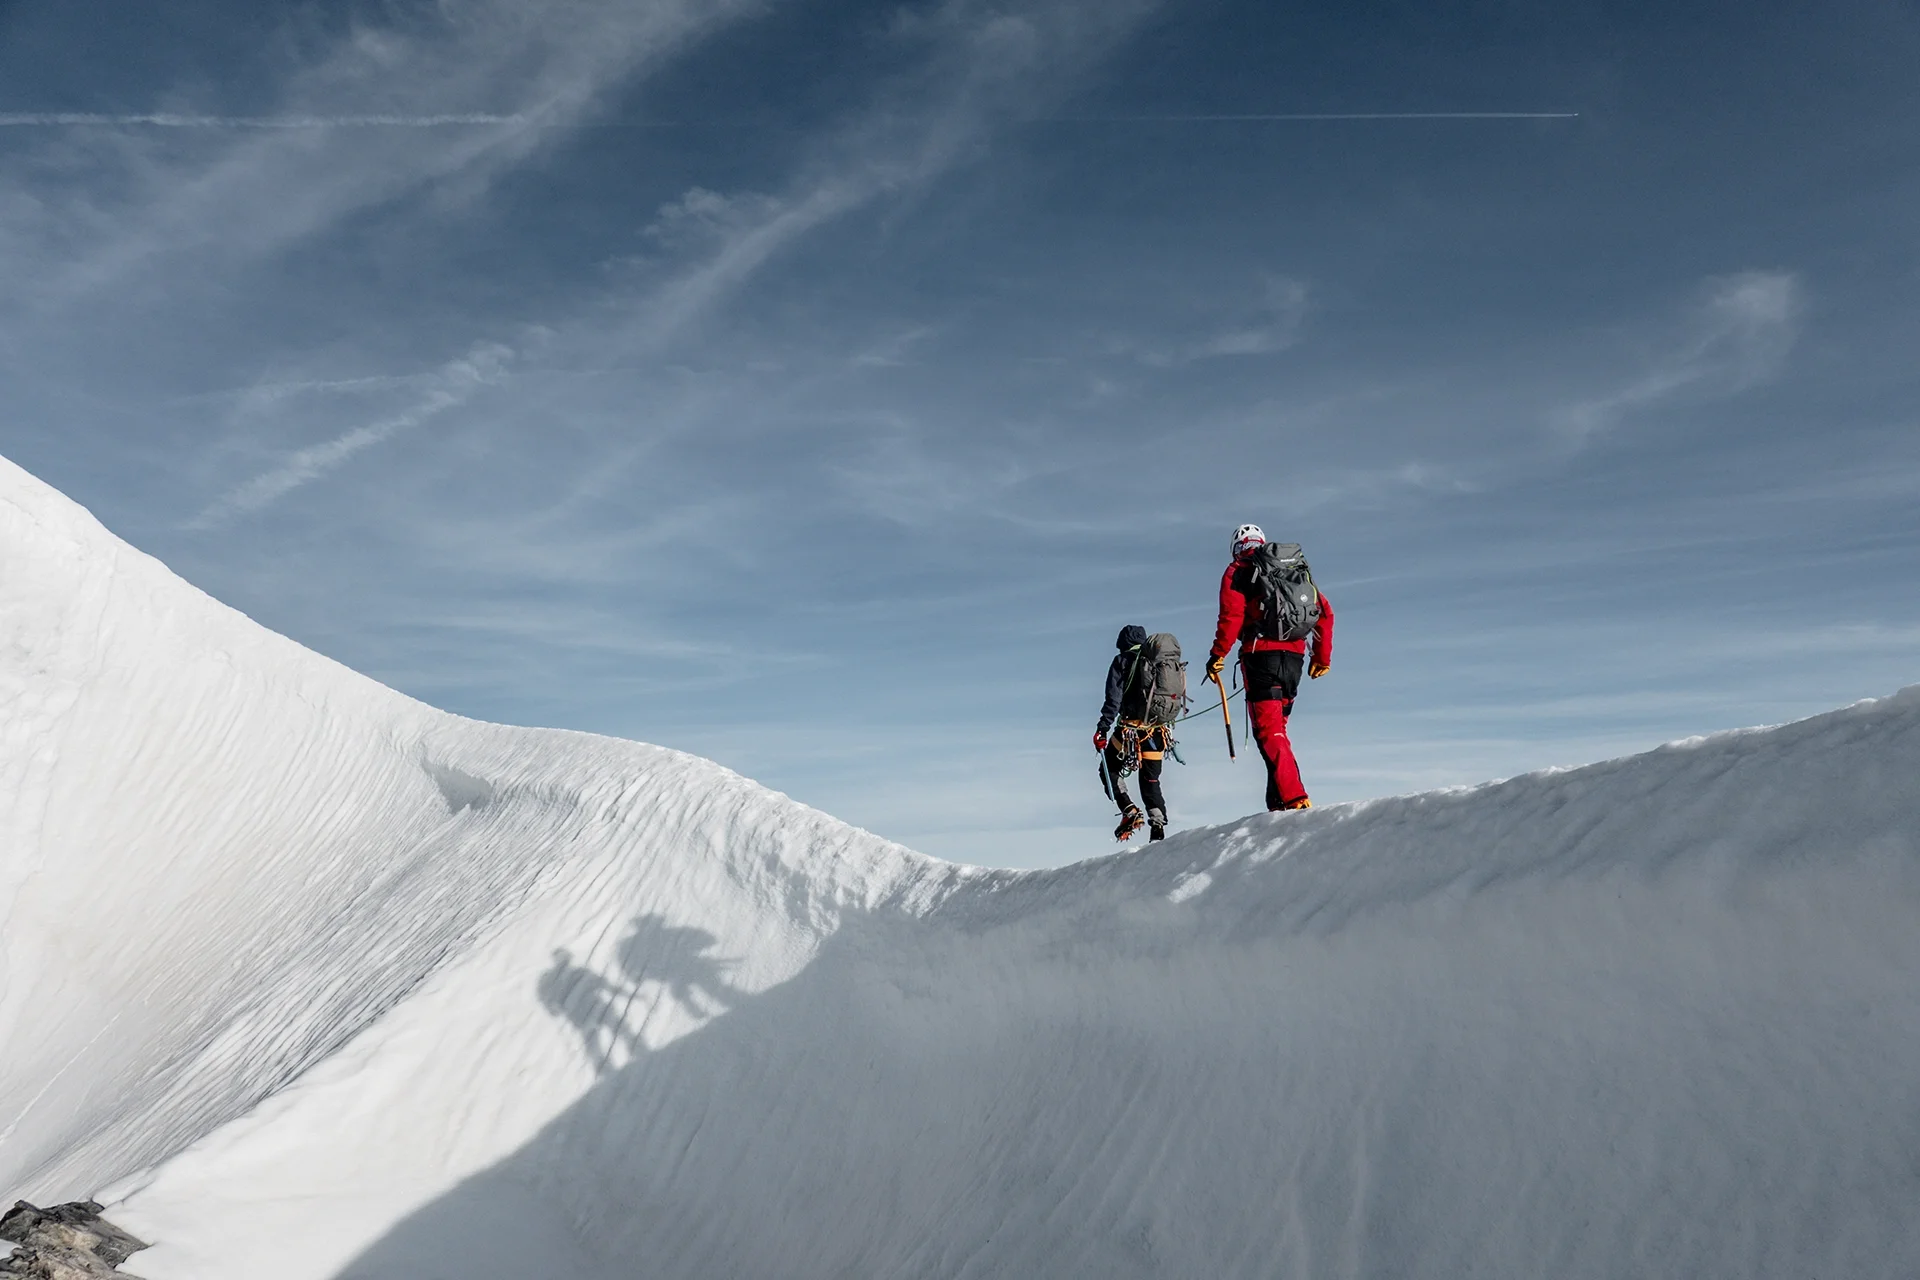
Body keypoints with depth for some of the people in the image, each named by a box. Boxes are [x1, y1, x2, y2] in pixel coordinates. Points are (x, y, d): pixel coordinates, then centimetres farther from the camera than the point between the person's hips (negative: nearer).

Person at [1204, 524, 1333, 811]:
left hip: (1261, 655, -6)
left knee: (1268, 728, -8)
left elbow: (1232, 616, -8)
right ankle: (1277, 798, 10)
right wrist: (1323, 656, 23)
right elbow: (1325, 612, 18)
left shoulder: (1238, 572, 7)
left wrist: (1217, 655, -3)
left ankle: (1293, 797, -20)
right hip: (1295, 656, 6)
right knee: (1276, 724, 15)